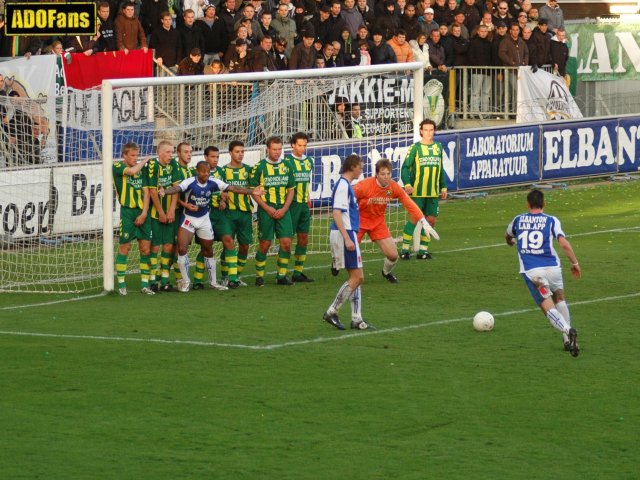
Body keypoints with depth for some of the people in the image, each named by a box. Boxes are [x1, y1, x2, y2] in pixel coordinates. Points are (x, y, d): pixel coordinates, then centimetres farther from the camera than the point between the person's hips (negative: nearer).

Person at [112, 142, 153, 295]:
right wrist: (145, 161, -4)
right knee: (124, 247, -3)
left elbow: (146, 192, 7)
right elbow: (132, 171, -22)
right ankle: (121, 284, 3)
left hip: (142, 212, 4)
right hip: (127, 212, -4)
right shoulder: (117, 167, -2)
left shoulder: (142, 170, 12)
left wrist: (144, 213, -5)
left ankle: (145, 284, 8)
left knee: (145, 248, 3)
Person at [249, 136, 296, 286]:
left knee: (286, 243, -3)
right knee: (265, 244, -2)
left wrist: (284, 209, -2)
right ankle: (259, 276, 11)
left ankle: (282, 276, 7)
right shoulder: (259, 167, -3)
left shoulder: (286, 166, 9)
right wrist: (267, 208, -11)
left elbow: (291, 189, 12)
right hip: (266, 210, -4)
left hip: (283, 210, 4)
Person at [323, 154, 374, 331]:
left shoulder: (346, 185, 15)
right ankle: (331, 312, -4)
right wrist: (347, 238, -24)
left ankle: (356, 319, 11)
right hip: (345, 233, -10)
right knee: (357, 277, -8)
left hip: (347, 234, 10)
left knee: (356, 278, 10)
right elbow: (336, 213, -21)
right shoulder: (343, 185, -14)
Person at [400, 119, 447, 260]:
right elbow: (405, 167, -8)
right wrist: (407, 184, -22)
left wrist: (443, 187, 16)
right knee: (415, 219, -7)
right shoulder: (415, 148, -4)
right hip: (417, 192, -5)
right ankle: (405, 250, 0)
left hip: (433, 192, 5)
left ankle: (423, 250, 11)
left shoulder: (438, 147, 11)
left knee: (431, 220, 3)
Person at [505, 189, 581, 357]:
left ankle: (567, 330, -34)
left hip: (530, 272, 0)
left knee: (548, 308, -6)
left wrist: (511, 242, 58)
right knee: (560, 299, 24)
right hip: (552, 267, 0)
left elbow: (507, 236, 34)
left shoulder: (518, 220, 13)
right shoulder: (551, 221, 5)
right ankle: (567, 340, 18)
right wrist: (575, 263, 3)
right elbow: (564, 244, -8)